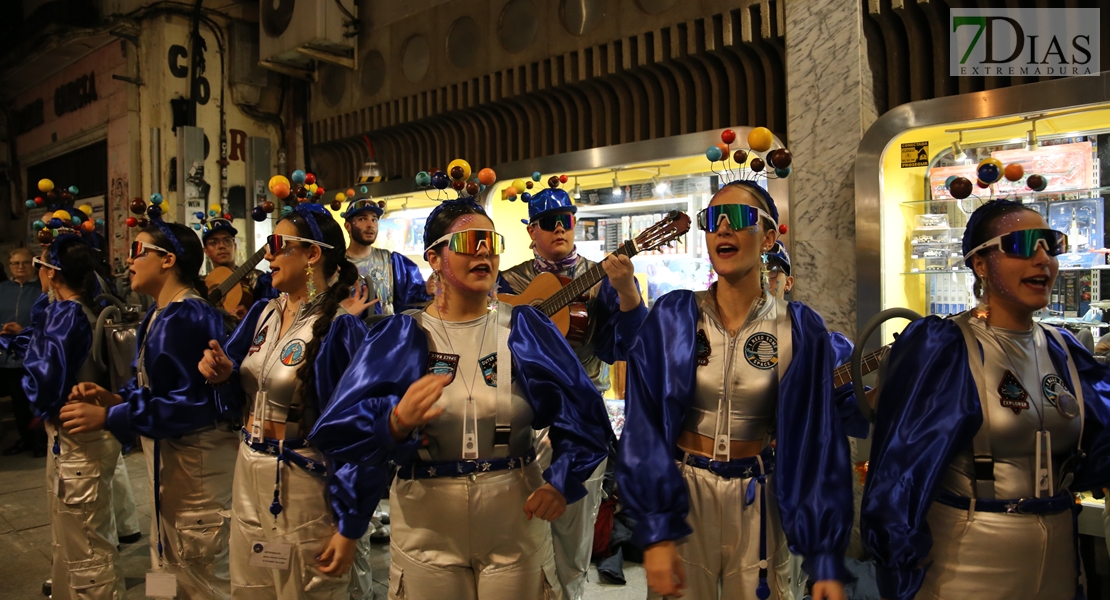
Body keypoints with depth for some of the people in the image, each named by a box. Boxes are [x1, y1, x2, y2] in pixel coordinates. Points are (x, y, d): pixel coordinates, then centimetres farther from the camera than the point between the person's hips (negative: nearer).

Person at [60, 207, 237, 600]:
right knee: (172, 568, 23)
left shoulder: (186, 318, -22)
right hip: (169, 458, 11)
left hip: (196, 460, -11)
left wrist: (108, 418, -25)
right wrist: (115, 398, -2)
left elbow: (192, 402, -28)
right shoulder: (160, 316, 10)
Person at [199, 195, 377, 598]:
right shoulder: (263, 314, 5)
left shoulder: (340, 329, -19)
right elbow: (243, 398, 15)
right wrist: (224, 375, -8)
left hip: (303, 487, -7)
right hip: (248, 475, 8)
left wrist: (349, 523, -20)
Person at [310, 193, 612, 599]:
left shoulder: (526, 329, -2)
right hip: (426, 526, 0)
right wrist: (395, 423, -30)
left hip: (516, 523, 1)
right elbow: (340, 428, -11)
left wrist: (561, 483, -12)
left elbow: (583, 413, -1)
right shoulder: (399, 336, -4)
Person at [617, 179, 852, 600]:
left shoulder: (800, 329, -6)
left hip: (757, 501, 0)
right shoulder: (672, 318, -7)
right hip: (680, 494, 0)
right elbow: (644, 426, -9)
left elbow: (818, 441, -5)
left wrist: (827, 559, -7)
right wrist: (655, 533, -15)